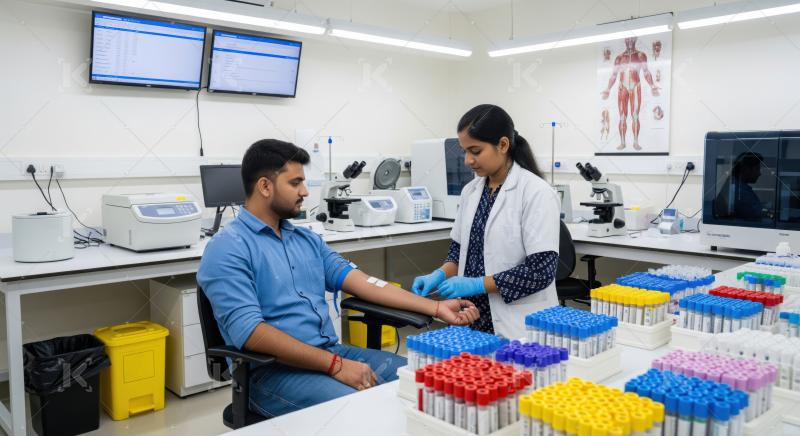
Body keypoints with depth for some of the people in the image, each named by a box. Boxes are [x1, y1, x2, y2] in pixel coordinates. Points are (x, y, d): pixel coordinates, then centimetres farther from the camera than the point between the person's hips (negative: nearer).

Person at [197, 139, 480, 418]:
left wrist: (436, 308, 2)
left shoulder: (307, 239, 15)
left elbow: (362, 282, 9)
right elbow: (249, 332, -19)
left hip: (331, 352, 7)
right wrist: (336, 365, -23)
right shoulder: (227, 248, -8)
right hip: (272, 370, -7)